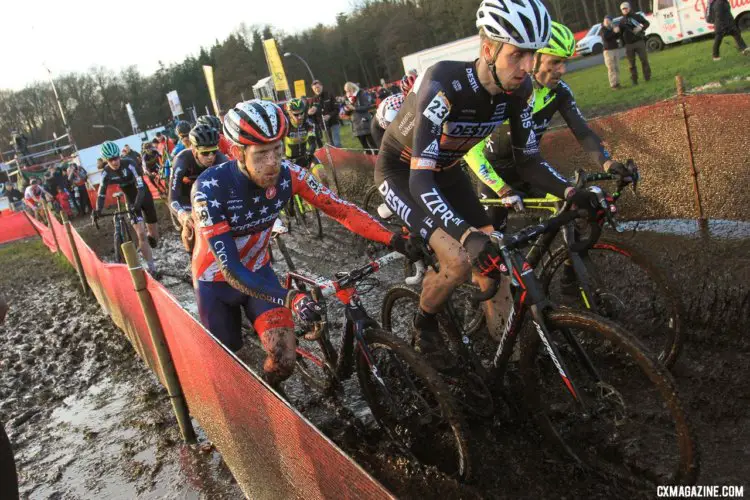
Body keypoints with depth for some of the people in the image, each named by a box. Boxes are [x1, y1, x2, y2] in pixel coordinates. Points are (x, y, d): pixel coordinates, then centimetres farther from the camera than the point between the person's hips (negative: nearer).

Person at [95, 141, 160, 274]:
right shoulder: (106, 173, -13)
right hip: (131, 200, 2)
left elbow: (140, 186, -32)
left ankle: (143, 247, 37)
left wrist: (137, 204, -46)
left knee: (154, 237, 2)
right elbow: (101, 193, -10)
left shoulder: (129, 164, -25)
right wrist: (98, 210, -27)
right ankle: (151, 268, -8)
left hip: (144, 196, -2)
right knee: (141, 234, -15)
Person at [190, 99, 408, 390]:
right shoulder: (209, 188, -33)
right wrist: (289, 298, -48)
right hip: (216, 280, -3)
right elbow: (230, 268, -36)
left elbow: (340, 209, -19)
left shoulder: (287, 175, -22)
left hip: (257, 270, 3)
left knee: (284, 360, -10)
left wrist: (392, 239, -33)